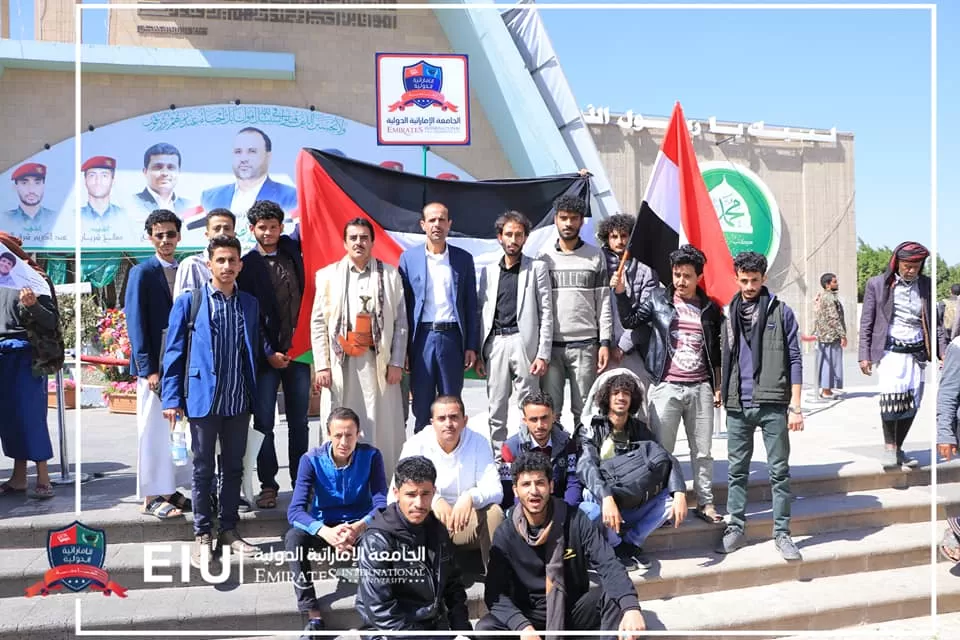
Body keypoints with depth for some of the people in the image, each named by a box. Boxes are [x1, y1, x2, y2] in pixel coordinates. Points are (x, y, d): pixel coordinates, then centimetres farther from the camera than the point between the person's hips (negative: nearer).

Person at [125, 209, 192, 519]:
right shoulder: (142, 273, -6)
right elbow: (135, 324, -10)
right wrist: (148, 369, -14)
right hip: (154, 366, -5)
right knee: (154, 431, 1)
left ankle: (171, 490, 21)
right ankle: (152, 497, 10)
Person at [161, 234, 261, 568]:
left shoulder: (250, 304, 8)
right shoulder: (189, 302, -2)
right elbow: (174, 351, -3)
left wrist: (256, 394, 6)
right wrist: (172, 398, -7)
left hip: (238, 401, 3)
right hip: (203, 399, -3)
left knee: (234, 468, 12)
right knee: (203, 469, 7)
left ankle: (229, 529, 24)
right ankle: (202, 535, 18)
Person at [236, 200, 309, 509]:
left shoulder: (292, 249, 7)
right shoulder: (248, 265, -2)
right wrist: (269, 352, -10)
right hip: (266, 353, -3)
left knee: (299, 421, 10)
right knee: (263, 422, 3)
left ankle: (300, 482, 19)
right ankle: (268, 484, 14)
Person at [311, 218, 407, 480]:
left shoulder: (390, 275, 7)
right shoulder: (328, 275, 9)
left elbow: (401, 321, 6)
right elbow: (318, 322, 6)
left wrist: (396, 362, -1)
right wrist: (322, 365, -2)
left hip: (378, 362, 0)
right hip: (340, 363, 1)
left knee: (382, 427, 0)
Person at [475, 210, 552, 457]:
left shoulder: (537, 268, 5)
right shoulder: (488, 271, 15)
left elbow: (546, 314, 1)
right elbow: (482, 313, 14)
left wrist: (543, 354, -7)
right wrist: (478, 353, 8)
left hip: (524, 341, -3)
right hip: (495, 343, 3)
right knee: (496, 408, 5)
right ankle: (498, 460, 13)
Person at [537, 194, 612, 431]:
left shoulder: (595, 256, 7)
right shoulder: (544, 257, 8)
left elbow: (604, 303, 5)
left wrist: (605, 342, -3)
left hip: (585, 345, 0)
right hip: (550, 344, 1)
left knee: (583, 410, 4)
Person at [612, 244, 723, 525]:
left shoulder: (710, 308, 9)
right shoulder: (658, 299, 5)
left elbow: (717, 351, 13)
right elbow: (630, 321, 1)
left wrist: (718, 387, 10)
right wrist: (621, 292, -11)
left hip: (700, 388, 2)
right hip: (666, 388, -2)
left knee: (702, 451, 10)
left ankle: (705, 503, 22)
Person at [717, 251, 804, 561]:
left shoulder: (781, 312, 2)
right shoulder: (730, 314, 11)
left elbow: (794, 360, 0)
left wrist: (795, 406, -5)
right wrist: (722, 390, 7)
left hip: (772, 404, -3)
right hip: (737, 405, 3)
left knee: (779, 470, 4)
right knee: (736, 470, 8)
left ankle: (782, 532, 13)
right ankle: (735, 529, 18)